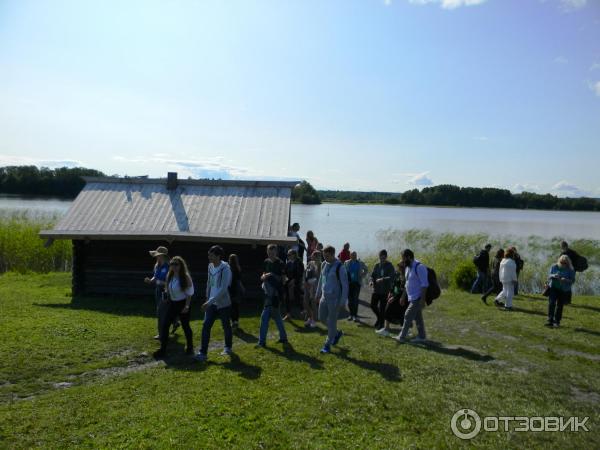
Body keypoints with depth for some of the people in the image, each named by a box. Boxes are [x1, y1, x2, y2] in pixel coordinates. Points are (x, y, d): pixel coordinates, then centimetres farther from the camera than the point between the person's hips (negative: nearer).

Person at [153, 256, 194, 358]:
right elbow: (168, 290, 14)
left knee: (185, 326, 7)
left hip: (183, 303, -5)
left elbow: (189, 293, -14)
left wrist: (187, 306, -18)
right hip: (172, 303, 6)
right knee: (164, 325, -3)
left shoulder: (185, 277, -15)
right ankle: (163, 349, 4)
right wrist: (166, 297, -1)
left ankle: (190, 347, 27)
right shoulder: (169, 276, 1)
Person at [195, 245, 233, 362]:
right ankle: (203, 353, -2)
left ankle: (228, 347, 33)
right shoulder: (210, 266, 3)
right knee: (206, 326, -4)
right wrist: (207, 298, 17)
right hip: (211, 303, 6)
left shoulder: (225, 269, -19)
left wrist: (209, 302, -27)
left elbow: (223, 289, -24)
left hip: (223, 303, -6)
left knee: (226, 326, 11)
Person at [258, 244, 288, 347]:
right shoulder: (266, 262, 10)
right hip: (269, 292, 7)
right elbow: (262, 277, 15)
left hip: (275, 293, -7)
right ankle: (283, 337, 27)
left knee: (265, 316, -8)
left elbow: (283, 278, -9)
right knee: (276, 315, 15)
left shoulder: (280, 263, -10)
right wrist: (264, 276, -7)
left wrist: (274, 276, -22)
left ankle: (262, 341, -1)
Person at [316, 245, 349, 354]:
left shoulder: (340, 267, -16)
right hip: (324, 296, 7)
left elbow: (345, 285, -15)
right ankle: (337, 333, 34)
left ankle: (328, 345, 15)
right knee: (322, 318, 13)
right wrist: (318, 293, 19)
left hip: (335, 298, -7)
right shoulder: (324, 265, 5)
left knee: (332, 322, 1)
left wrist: (343, 301, -16)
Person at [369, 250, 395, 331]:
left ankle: (381, 324, 15)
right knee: (373, 305, 6)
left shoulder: (390, 266, -6)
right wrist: (372, 281, -11)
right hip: (376, 289, 5)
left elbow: (392, 278, -16)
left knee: (382, 308, 0)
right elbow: (372, 275, 11)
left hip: (385, 290, -4)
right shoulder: (377, 265, 8)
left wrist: (383, 279, -31)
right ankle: (379, 318, 32)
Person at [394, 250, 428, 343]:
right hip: (411, 298, 9)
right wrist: (404, 297, 18)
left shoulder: (419, 267, -18)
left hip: (417, 298, -9)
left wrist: (422, 299, -23)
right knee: (417, 317, 14)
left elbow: (424, 284, -20)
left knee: (408, 316, -7)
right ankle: (421, 336, 22)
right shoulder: (407, 267, 10)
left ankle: (402, 337, -1)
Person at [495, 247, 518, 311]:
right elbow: (513, 272, -16)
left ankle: (497, 300, 12)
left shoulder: (503, 261, 8)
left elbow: (500, 270, 12)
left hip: (503, 279, 8)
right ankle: (508, 306, 3)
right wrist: (514, 280, -11)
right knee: (510, 292, 0)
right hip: (509, 279, -8)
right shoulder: (511, 261, -16)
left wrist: (500, 279, 18)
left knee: (505, 291, 20)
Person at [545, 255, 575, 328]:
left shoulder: (570, 270, -4)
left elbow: (572, 280, -4)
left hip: (564, 290, -1)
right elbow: (549, 276, 5)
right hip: (553, 288, 1)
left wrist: (566, 280, -24)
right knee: (551, 304, -12)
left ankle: (557, 322, 17)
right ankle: (550, 321, -11)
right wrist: (553, 276, -19)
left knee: (560, 306, 5)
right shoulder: (554, 266, 1)